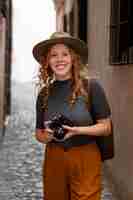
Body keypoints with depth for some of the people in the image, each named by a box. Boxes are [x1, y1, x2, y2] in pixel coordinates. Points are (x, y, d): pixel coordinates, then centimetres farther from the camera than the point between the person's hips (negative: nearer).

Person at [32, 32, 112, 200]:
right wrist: (48, 136, -11)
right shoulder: (44, 93, 3)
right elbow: (39, 134, 11)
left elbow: (106, 127, -4)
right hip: (54, 159, 4)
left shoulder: (91, 86, -8)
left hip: (85, 158, -3)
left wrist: (77, 130, -19)